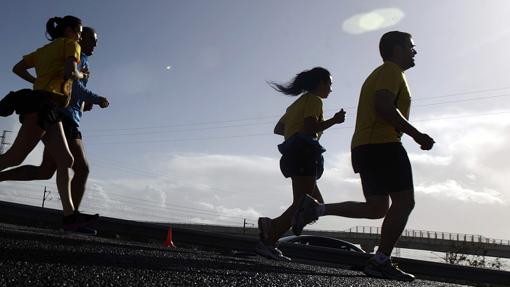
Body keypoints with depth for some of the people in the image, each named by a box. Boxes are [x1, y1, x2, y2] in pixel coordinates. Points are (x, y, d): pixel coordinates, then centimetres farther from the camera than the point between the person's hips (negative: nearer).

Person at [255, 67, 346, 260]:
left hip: (293, 154, 10)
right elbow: (310, 127, -17)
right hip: (304, 152, -10)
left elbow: (278, 129, 23)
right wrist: (334, 121, -9)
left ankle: (271, 226, 0)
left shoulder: (298, 102, 26)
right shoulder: (314, 100, -1)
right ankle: (268, 243, -14)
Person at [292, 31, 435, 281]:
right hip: (383, 145, -10)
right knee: (404, 201, -6)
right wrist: (416, 134, -17)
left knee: (376, 207, 9)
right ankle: (381, 261, -8)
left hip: (364, 146, 10)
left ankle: (315, 208, 2)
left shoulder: (378, 74, 28)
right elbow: (384, 106, -20)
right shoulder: (391, 70, -3)